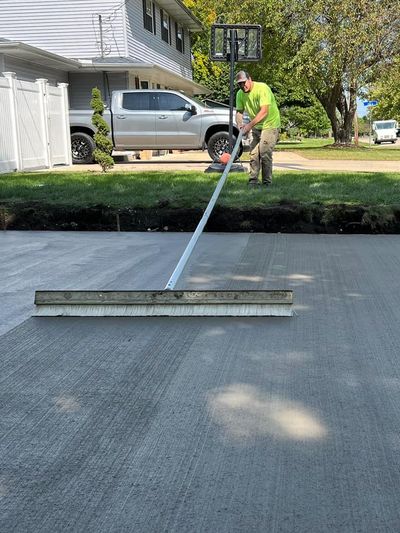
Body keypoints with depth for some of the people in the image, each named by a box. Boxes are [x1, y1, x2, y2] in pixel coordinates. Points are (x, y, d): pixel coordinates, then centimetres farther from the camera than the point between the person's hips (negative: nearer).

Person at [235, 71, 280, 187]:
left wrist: (250, 125, -36)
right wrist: (240, 124, -20)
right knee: (254, 153, 5)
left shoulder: (262, 88, -24)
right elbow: (239, 111, 2)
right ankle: (253, 180, 13)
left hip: (270, 124, -7)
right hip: (256, 127, 7)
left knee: (265, 153, -13)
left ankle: (267, 182, -6)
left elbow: (264, 111, -32)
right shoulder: (240, 94, -3)